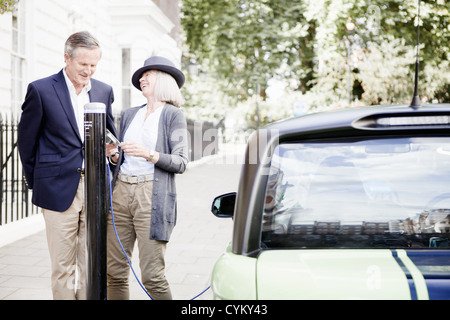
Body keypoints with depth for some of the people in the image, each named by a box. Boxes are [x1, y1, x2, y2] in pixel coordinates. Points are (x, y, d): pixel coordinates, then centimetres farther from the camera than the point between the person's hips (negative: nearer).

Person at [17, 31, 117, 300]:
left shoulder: (104, 91, 9)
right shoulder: (41, 90, -3)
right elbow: (26, 141, 3)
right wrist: (36, 183, 5)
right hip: (59, 191, -3)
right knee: (63, 265, 4)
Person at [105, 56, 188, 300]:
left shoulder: (173, 115, 3)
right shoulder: (129, 115, 19)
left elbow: (180, 163, -4)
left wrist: (149, 154, -18)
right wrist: (113, 155, 1)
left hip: (152, 196, -5)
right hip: (121, 192, 5)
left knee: (152, 276, -9)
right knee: (114, 272, 3)